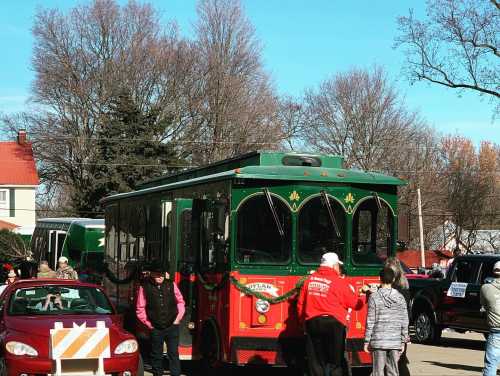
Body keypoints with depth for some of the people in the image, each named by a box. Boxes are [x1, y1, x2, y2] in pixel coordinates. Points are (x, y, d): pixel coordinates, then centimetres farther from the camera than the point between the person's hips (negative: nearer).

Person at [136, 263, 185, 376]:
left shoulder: (171, 284, 2)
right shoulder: (145, 288, -5)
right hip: (156, 328, -1)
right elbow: (140, 310, 1)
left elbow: (180, 301, 12)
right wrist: (149, 324, -1)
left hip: (172, 326, 1)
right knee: (157, 355, 9)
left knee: (173, 353, 2)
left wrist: (178, 318, 5)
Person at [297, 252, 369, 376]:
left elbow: (300, 304, 9)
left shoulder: (310, 280, 7)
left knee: (315, 362, 8)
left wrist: (304, 322, 20)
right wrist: (365, 296, 21)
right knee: (335, 362, 3)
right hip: (334, 324, -4)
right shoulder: (339, 282, -5)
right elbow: (355, 304, 1)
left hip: (312, 323, 4)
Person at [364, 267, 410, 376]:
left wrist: (367, 341, 1)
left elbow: (370, 321, -5)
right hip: (395, 341, 2)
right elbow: (404, 322, 4)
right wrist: (403, 341, 11)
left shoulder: (374, 297, -5)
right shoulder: (400, 297, 2)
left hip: (378, 340, -2)